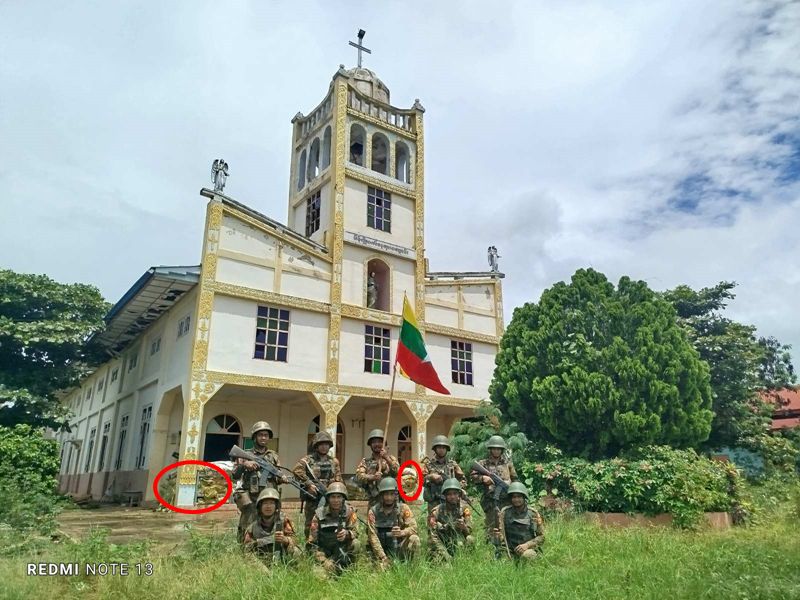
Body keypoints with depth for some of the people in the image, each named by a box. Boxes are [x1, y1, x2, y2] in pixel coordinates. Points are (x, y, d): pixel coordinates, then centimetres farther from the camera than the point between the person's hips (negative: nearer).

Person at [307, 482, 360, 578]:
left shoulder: (349, 512, -5)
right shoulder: (319, 514, -7)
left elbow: (355, 532, -15)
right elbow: (311, 543, -7)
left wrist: (346, 534, -39)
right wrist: (324, 561, -20)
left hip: (343, 553, 2)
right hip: (324, 555, -2)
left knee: (355, 544, -28)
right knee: (320, 576, -30)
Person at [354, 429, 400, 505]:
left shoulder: (390, 458, 11)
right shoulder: (365, 461, 10)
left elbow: (398, 472, -7)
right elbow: (359, 476, -7)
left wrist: (387, 459, -21)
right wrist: (372, 477, -26)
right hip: (374, 500, 1)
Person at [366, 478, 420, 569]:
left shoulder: (403, 508, -4)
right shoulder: (373, 511, -7)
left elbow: (413, 527, -13)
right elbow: (373, 536, -13)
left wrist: (402, 532, -35)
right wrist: (383, 558, -21)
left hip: (399, 549, 2)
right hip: (381, 550, -2)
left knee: (414, 539, -24)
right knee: (382, 570, -29)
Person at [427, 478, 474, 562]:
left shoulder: (464, 508, -5)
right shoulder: (436, 512, -12)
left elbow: (469, 531, -5)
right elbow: (433, 536, -14)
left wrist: (464, 527, -30)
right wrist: (447, 557, -23)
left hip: (459, 543, 3)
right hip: (442, 545, -2)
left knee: (470, 540, -25)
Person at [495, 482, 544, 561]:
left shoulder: (533, 514, 1)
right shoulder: (505, 512, 1)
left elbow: (541, 536, 3)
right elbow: (500, 531, 3)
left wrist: (527, 545, -11)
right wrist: (499, 534, -22)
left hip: (528, 549, 0)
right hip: (510, 551, 0)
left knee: (527, 555, -33)